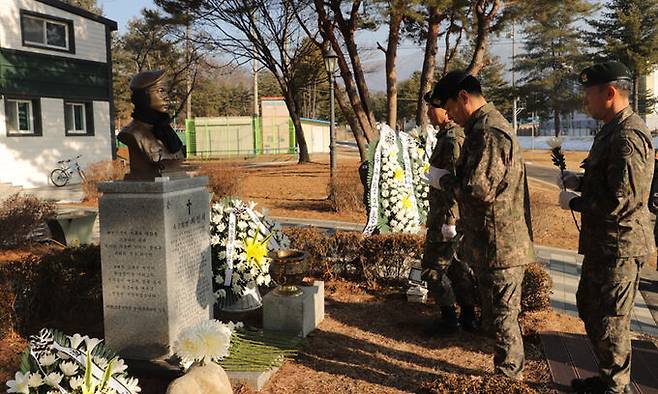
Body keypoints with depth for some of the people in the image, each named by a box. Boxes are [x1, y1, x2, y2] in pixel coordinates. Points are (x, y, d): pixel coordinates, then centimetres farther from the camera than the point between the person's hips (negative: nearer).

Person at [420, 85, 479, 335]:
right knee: (459, 265, 15)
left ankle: (448, 319, 8)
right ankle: (468, 317, 25)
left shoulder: (453, 138, -18)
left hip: (446, 217, -10)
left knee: (433, 268, -1)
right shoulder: (450, 135, 15)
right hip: (456, 216, 10)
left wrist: (449, 220, -23)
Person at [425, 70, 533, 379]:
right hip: (492, 242, 11)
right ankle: (508, 371, 36)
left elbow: (479, 189, -25)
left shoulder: (488, 132, -20)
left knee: (501, 317, 2)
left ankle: (508, 378, 17)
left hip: (498, 245, -11)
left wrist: (443, 179, -10)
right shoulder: (484, 127, 14)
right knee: (497, 316, 21)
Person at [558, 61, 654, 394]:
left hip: (619, 248, -11)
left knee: (610, 323, 3)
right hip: (602, 243, 11)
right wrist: (580, 182, 7)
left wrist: (573, 203, -15)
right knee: (589, 308, 22)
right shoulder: (611, 130, 11)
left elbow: (621, 201, -27)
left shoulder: (629, 136, -23)